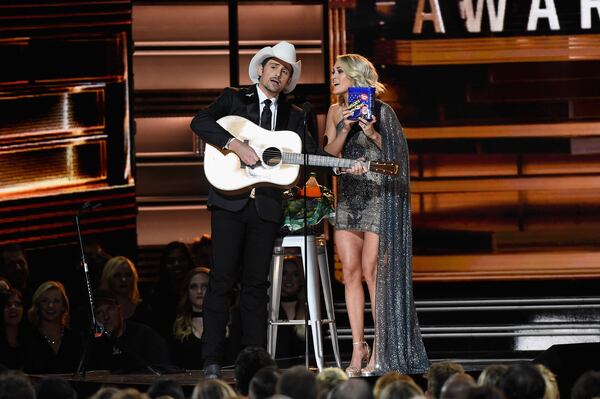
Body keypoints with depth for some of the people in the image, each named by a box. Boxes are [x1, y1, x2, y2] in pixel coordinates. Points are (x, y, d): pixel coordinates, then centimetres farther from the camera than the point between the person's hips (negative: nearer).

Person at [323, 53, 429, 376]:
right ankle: (358, 348, 1)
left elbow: (395, 153, -3)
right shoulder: (335, 112, 12)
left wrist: (373, 135, -18)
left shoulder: (380, 110, -4)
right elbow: (330, 153, 5)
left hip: (378, 194, -5)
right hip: (348, 195, 5)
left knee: (372, 270, -8)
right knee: (350, 270, -1)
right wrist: (345, 128, -11)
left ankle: (383, 350, -3)